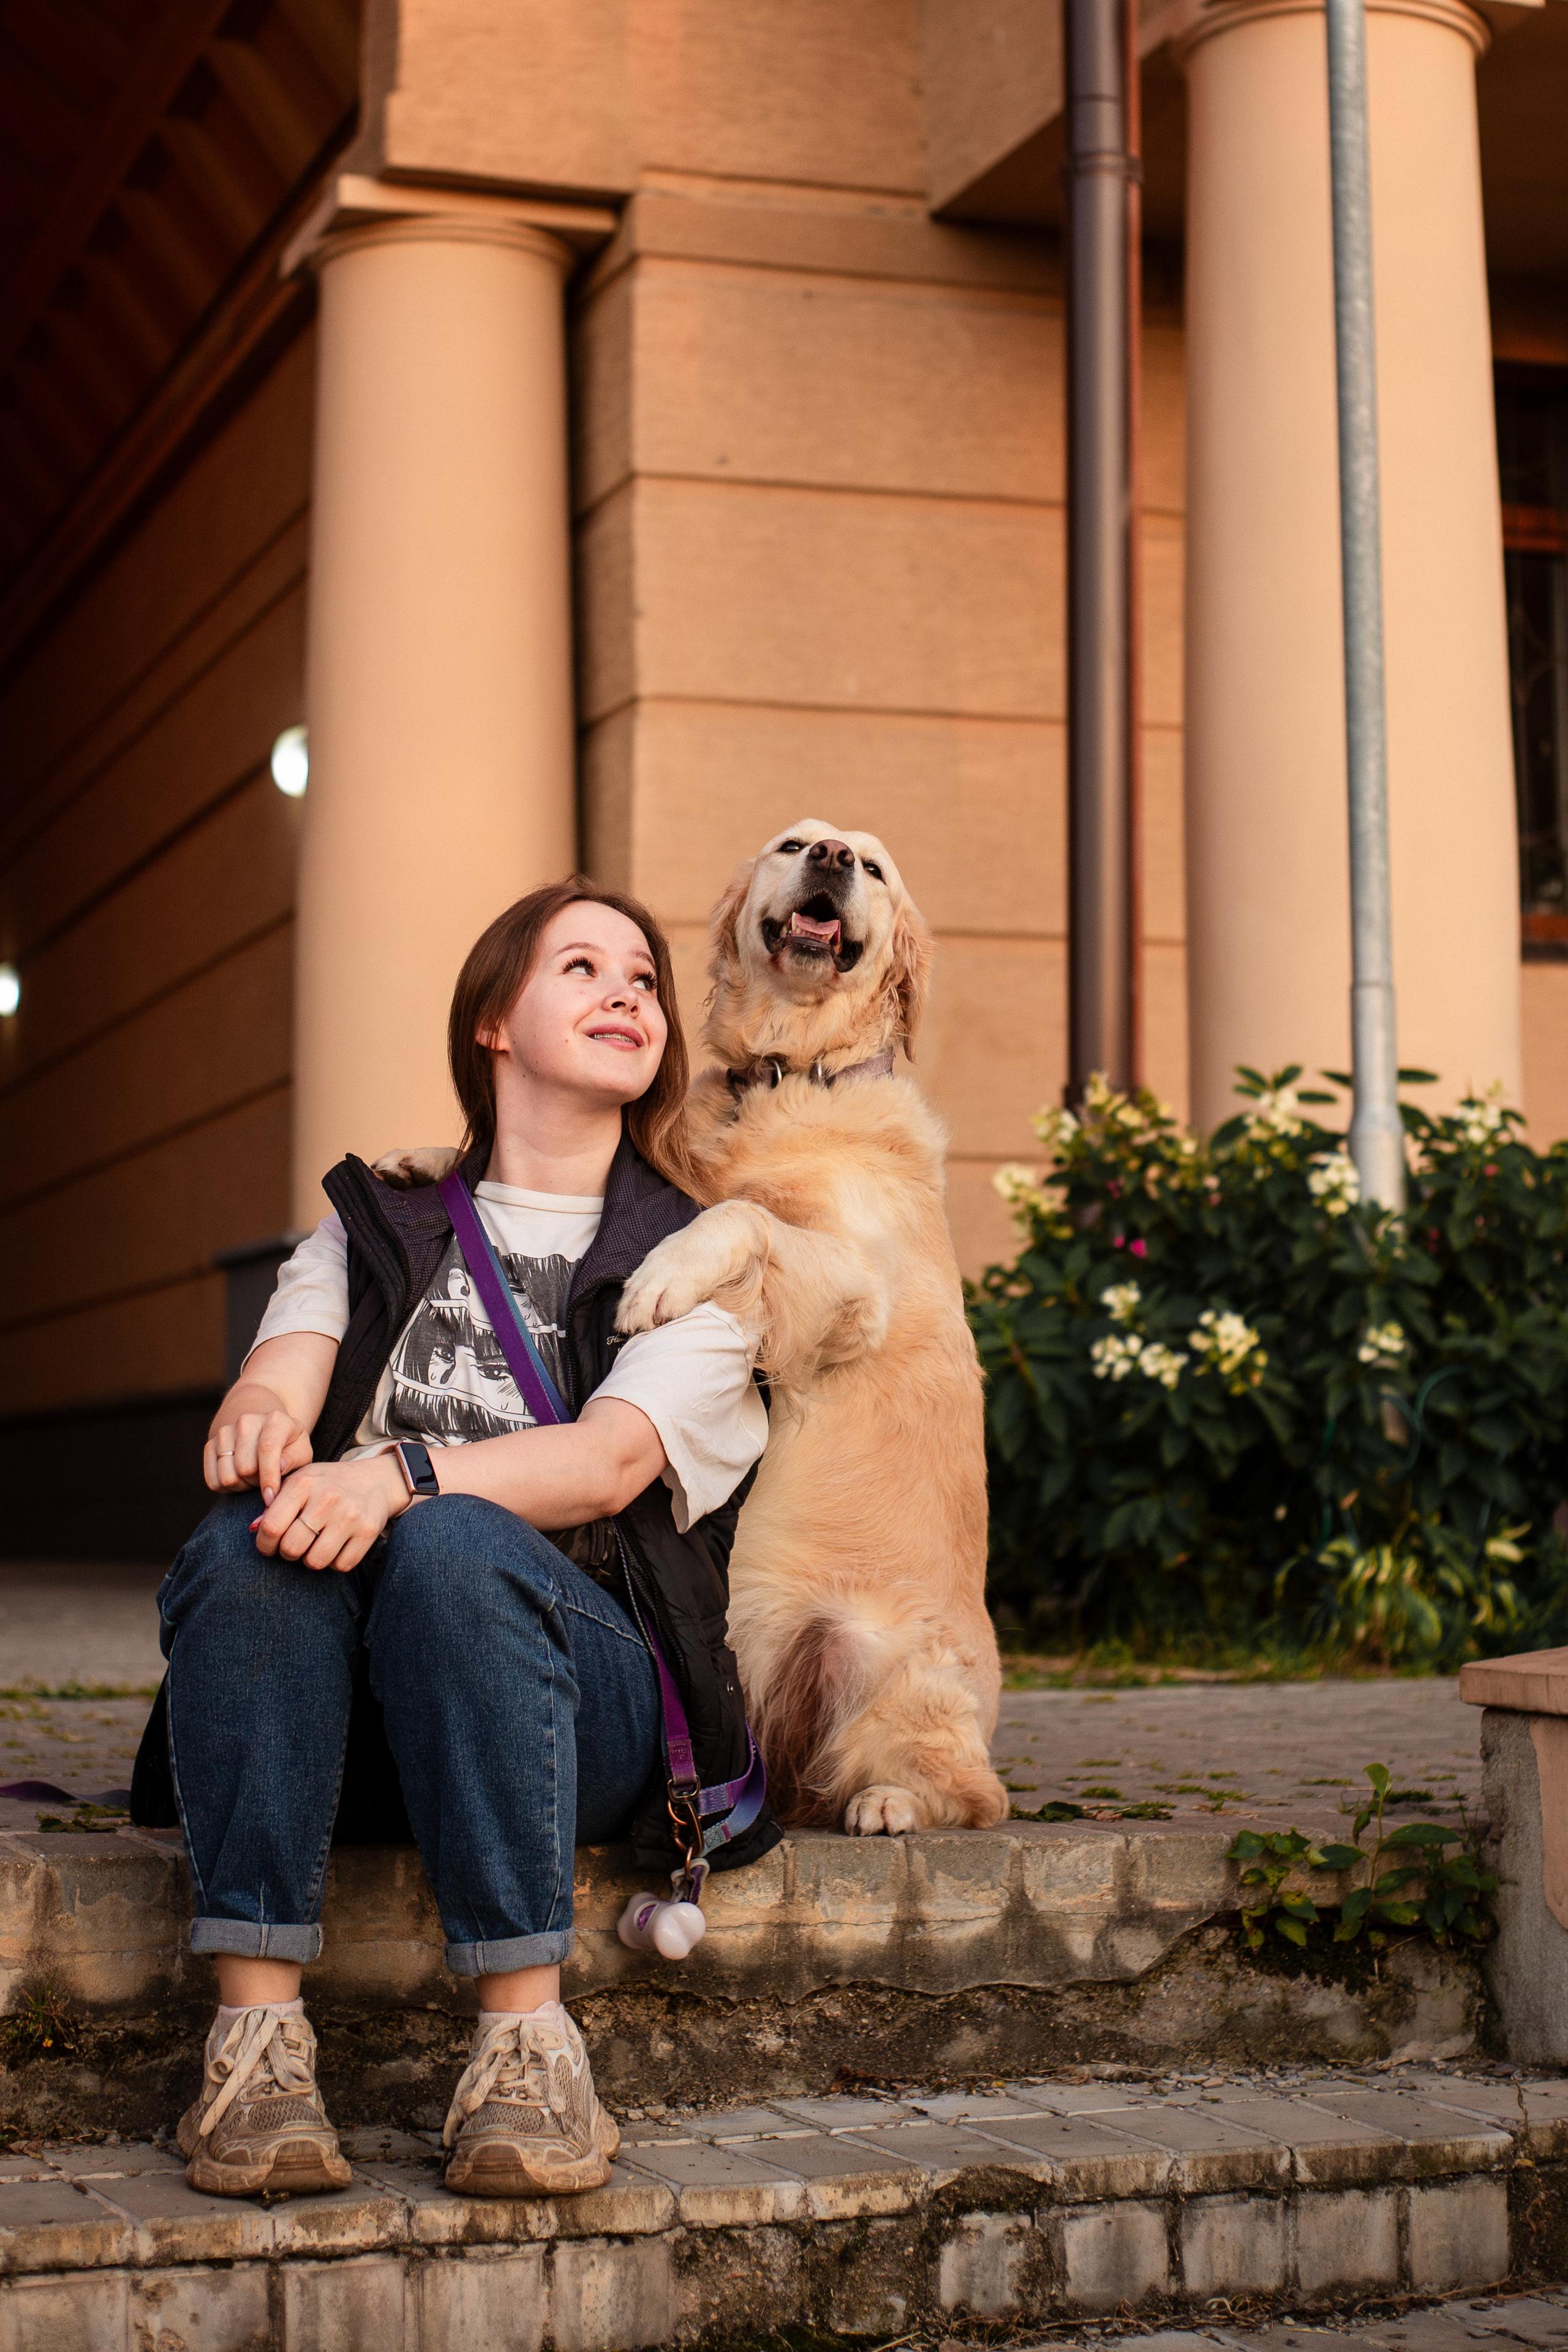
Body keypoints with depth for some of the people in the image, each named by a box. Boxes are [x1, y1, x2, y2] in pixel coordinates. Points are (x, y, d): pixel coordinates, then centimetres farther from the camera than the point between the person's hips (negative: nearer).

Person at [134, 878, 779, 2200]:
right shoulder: (377, 1227, 23)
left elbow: (610, 1463, -5)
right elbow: (270, 1391, 5)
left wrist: (403, 1474, -25)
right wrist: (262, 1420, -22)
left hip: (583, 1666, -2)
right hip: (344, 1695, 2)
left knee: (454, 1547, -34)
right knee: (246, 1546, -30)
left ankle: (526, 2040, -36)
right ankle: (258, 2030, -34)